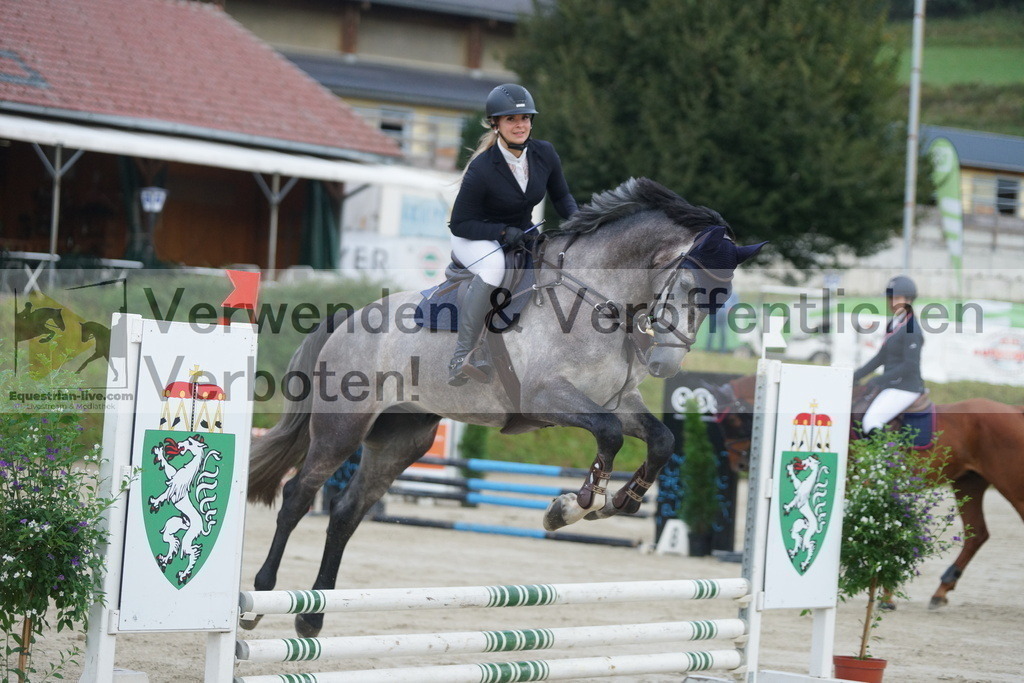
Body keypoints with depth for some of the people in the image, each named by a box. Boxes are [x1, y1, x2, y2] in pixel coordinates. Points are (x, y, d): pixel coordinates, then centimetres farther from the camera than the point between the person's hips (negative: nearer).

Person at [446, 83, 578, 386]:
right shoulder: (482, 168, -23)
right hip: (474, 237, -7)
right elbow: (460, 223, -18)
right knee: (493, 265, -39)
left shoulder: (545, 154, -7)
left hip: (519, 236, 7)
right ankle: (461, 358, -34)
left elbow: (561, 195, 9)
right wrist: (502, 233, -30)